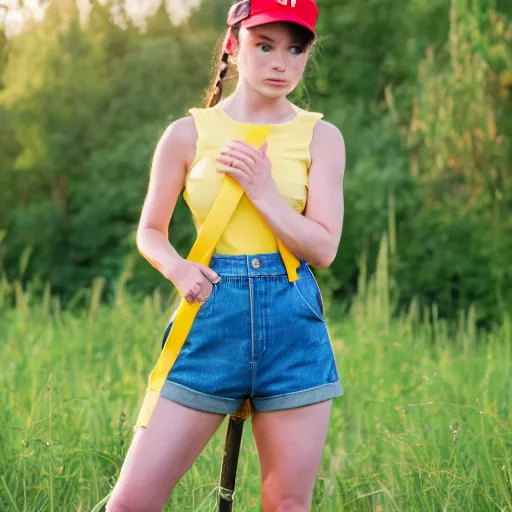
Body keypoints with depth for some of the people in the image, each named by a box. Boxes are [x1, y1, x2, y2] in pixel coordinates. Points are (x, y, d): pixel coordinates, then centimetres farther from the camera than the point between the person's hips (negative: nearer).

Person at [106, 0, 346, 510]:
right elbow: (149, 231, 12)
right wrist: (177, 267, -9)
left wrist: (262, 190, -11)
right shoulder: (189, 134, 5)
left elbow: (323, 249, -1)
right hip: (211, 320, 0)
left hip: (293, 323, 1)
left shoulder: (320, 137, 5)